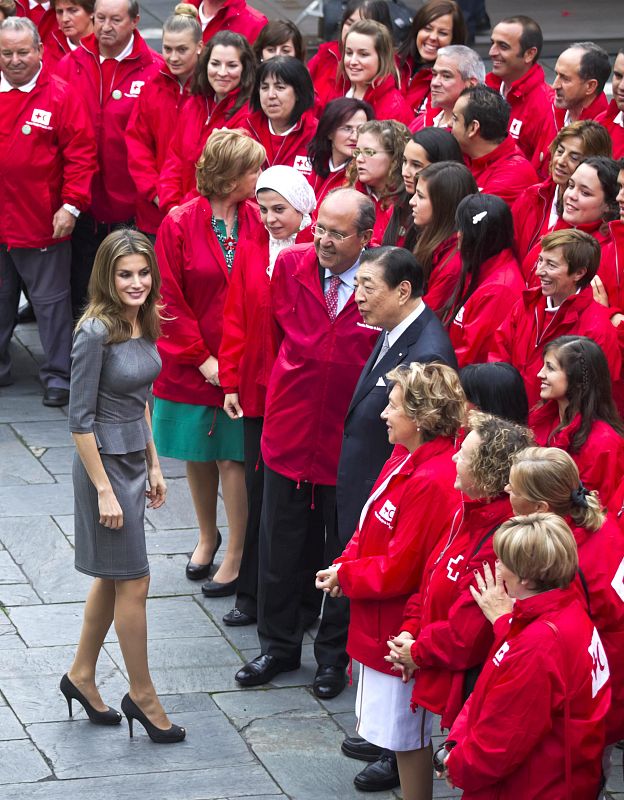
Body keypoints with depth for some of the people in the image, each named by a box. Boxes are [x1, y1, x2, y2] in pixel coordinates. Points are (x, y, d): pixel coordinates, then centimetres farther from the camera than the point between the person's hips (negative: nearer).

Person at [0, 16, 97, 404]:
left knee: (51, 300, 5)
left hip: (42, 223, -4)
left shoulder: (60, 95, -7)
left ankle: (58, 376, 12)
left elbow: (81, 153, -8)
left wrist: (72, 205, -13)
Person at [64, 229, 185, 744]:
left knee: (112, 577, 17)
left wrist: (153, 466, 15)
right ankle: (142, 696, 14)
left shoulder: (144, 323, 3)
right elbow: (81, 418, -19)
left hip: (134, 459, 8)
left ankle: (82, 676, 32)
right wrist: (104, 490, -18)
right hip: (105, 463, -8)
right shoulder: (95, 333, -21)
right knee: (133, 583, 1)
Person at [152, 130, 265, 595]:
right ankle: (207, 536, 34)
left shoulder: (257, 223, -4)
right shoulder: (179, 225, -9)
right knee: (197, 455, 14)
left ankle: (236, 555, 9)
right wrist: (202, 358, -9)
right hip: (191, 362, 0)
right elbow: (170, 300, -7)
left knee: (233, 456, 0)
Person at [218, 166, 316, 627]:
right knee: (260, 492, 9)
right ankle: (253, 595, 19)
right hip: (258, 390, 5)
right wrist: (231, 381, 6)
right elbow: (236, 320, 9)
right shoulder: (251, 250, 6)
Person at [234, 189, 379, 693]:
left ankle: (334, 654, 28)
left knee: (343, 551, 11)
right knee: (281, 547, 13)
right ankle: (278, 646, 30)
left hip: (350, 440, -3)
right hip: (290, 429, 3)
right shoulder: (290, 265, -3)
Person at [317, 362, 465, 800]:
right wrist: (343, 566, -4)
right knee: (399, 731, 21)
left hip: (401, 628, -10)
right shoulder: (405, 460, 3)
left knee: (407, 734, 5)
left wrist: (344, 577, -11)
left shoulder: (432, 482, -27)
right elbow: (370, 530, 13)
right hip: (381, 625, 10)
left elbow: (400, 568, -25)